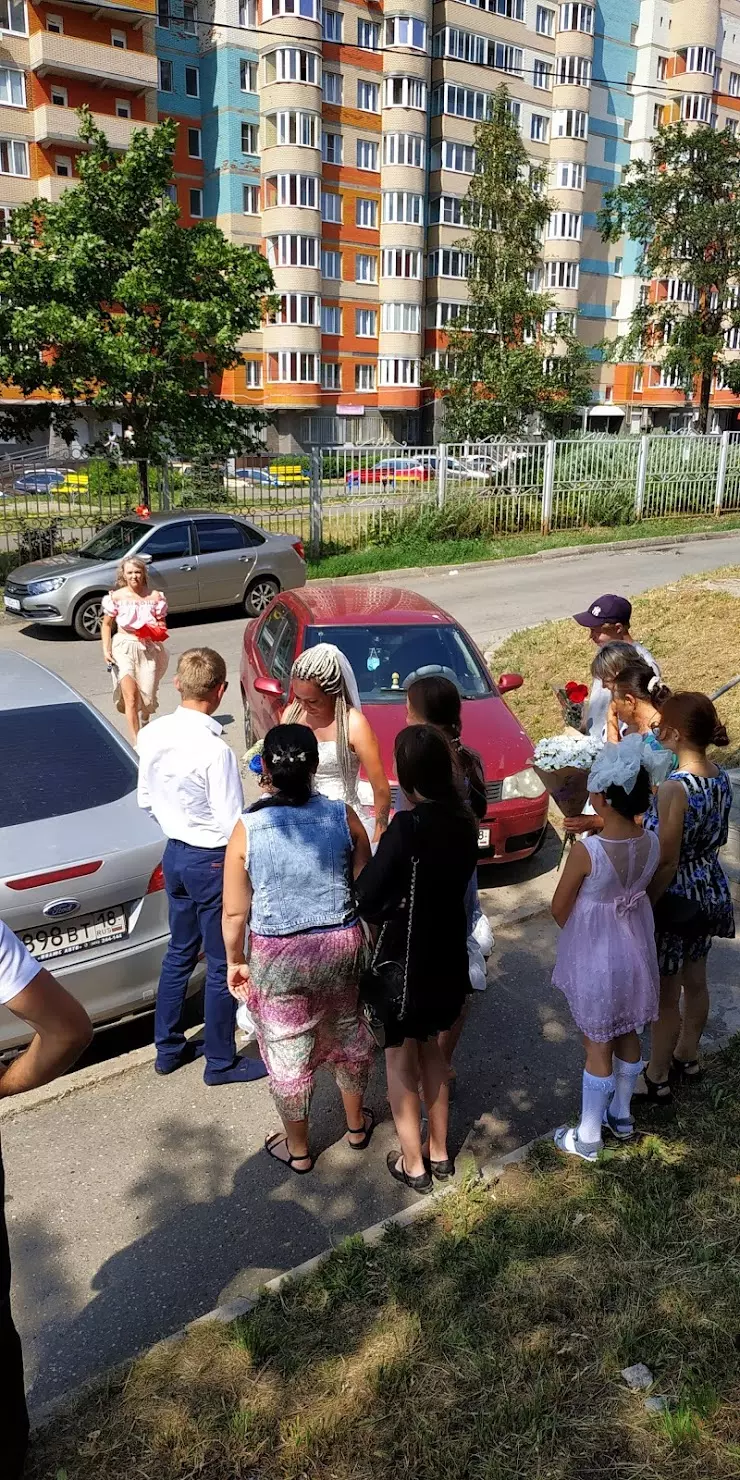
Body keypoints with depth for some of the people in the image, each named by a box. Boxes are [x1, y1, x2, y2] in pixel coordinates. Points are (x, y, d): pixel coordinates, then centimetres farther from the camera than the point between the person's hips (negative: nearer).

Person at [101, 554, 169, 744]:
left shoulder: (155, 597, 1)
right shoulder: (116, 597, -2)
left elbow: (161, 625, 9)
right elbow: (107, 624, 5)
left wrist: (159, 632, -15)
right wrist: (106, 649, -6)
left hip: (149, 649, 2)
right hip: (124, 648, -2)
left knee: (147, 697, 10)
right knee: (130, 696, -13)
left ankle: (144, 730, 40)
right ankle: (136, 742, -14)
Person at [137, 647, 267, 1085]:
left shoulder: (152, 735, -5)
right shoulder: (216, 749, -27)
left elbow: (146, 800, 8)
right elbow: (233, 825, -22)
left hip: (174, 854, 8)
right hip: (212, 861, -7)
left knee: (180, 951, 23)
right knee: (223, 964, 8)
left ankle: (168, 1048, 36)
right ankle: (221, 1062, 23)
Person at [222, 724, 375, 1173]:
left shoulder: (248, 829, -14)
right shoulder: (343, 816, -11)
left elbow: (235, 912, -8)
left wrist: (235, 961, 7)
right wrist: (372, 944, 12)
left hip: (277, 957, -2)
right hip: (341, 946, 2)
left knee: (289, 1052, 17)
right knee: (348, 1035, 24)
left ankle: (297, 1149, 35)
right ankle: (357, 1125, 44)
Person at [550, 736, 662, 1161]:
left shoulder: (585, 851, -29)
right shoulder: (652, 843, -13)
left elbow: (560, 910, -14)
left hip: (595, 953, -5)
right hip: (635, 945, 5)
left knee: (598, 1046, 10)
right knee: (627, 1035, 23)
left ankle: (587, 1139, 27)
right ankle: (621, 1117, 44)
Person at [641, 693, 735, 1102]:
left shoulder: (674, 788, -29)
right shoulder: (721, 778, -4)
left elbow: (666, 862, -24)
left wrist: (643, 907, -14)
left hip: (676, 899, -8)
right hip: (710, 893, 8)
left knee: (666, 996, 9)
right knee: (695, 981, 25)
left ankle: (657, 1078, 26)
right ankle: (687, 1057, 44)